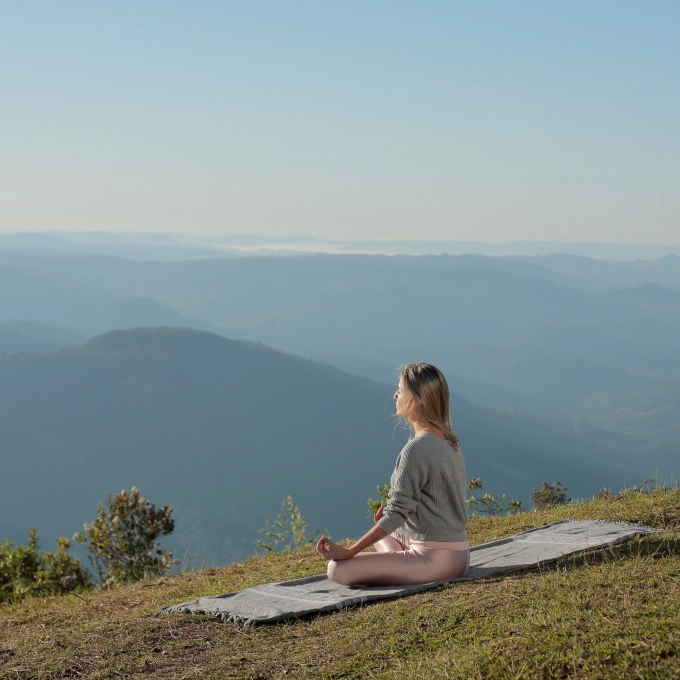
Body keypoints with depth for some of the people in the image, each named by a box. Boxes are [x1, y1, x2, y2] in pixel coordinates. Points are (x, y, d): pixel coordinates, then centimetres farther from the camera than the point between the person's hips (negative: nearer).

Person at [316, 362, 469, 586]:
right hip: (457, 553, 10)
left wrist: (348, 552, -19)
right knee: (384, 534, 35)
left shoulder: (417, 448, -19)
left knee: (338, 569, -15)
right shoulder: (448, 441, 9)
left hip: (435, 559, -10)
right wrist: (392, 514, 16)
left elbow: (397, 514, -22)